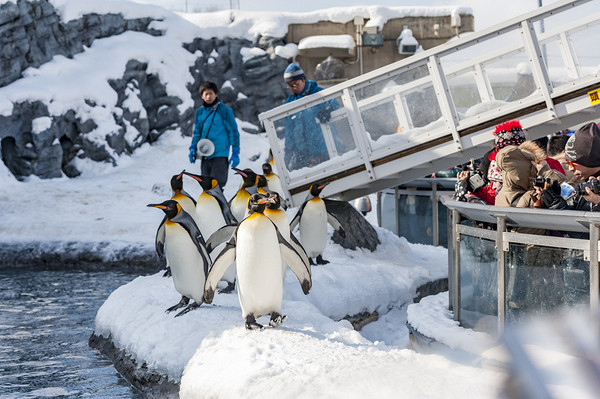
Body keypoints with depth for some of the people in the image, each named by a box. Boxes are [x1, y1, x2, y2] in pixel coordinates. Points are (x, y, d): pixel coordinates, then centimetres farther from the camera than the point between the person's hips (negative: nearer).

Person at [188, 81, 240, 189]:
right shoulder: (200, 112, 11)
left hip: (220, 155, -5)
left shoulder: (225, 110, -3)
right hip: (205, 156, 5)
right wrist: (193, 148, 5)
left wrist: (235, 153, -3)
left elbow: (234, 131, 1)